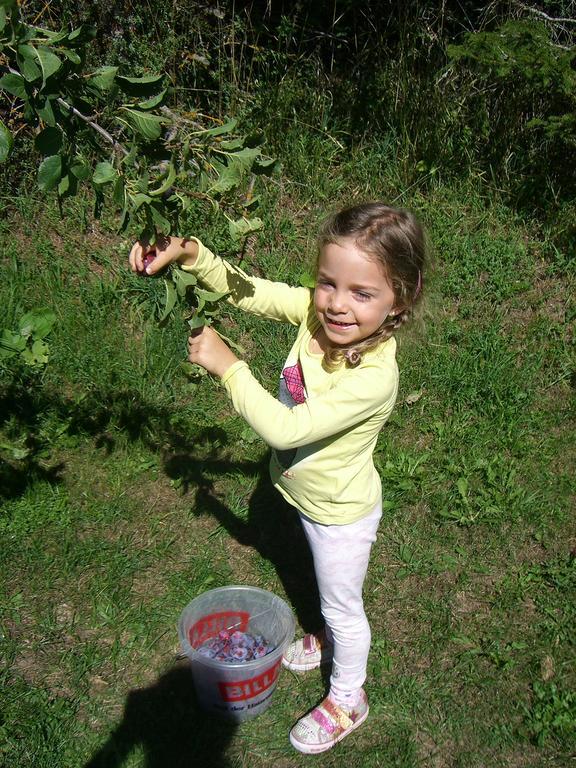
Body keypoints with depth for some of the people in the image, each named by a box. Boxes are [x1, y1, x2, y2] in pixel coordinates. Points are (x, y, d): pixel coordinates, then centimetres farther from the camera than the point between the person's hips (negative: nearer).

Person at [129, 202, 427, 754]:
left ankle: (347, 698, 48)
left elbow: (284, 428, -39)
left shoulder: (374, 378, -40)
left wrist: (227, 365, -34)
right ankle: (332, 638, 64)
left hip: (340, 514, -6)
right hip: (310, 496, 6)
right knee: (331, 591, 34)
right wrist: (189, 253, -30)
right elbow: (246, 290, -14)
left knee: (340, 604, 20)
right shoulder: (318, 310, -22)